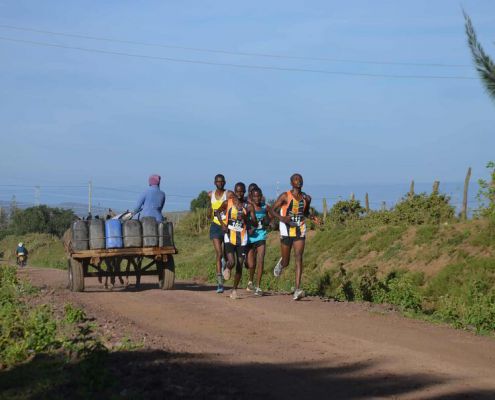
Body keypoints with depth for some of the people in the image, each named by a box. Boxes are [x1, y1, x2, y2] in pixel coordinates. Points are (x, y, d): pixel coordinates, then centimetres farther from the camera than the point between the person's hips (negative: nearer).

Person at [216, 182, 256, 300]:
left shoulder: (248, 206, 0)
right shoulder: (227, 203, -1)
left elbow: (255, 222, -4)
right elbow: (218, 212, 16)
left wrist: (245, 217, -22)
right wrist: (222, 223, 0)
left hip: (242, 238, 2)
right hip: (229, 237, -1)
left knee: (239, 266, 4)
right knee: (231, 262, -18)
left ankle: (235, 289, 20)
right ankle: (227, 268, 20)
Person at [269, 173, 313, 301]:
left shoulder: (306, 198, 7)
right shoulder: (285, 196, -6)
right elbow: (272, 210, -6)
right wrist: (281, 218, -25)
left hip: (300, 232, 2)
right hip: (286, 232, -2)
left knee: (298, 258, -14)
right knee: (286, 261, 8)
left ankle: (297, 289, -20)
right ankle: (281, 263, 49)